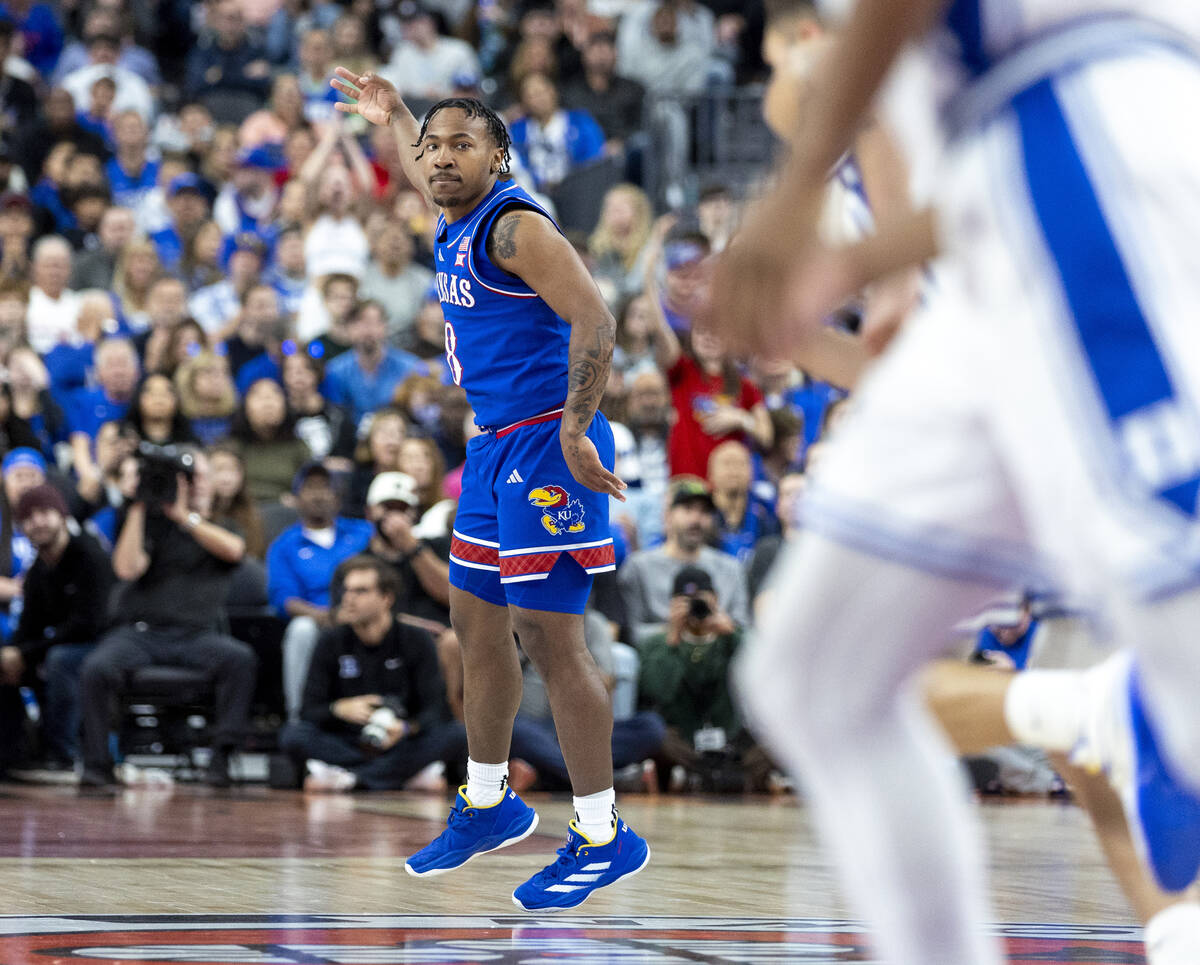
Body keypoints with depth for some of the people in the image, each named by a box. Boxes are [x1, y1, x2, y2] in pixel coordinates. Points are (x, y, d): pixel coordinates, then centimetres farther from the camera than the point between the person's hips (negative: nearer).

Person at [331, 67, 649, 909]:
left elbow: (595, 320, -24)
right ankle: (489, 802, 33)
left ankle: (604, 837, -3)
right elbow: (433, 183, 40)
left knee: (551, 639, -9)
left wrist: (575, 432, -28)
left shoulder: (515, 226, -16)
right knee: (477, 626, 17)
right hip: (494, 445, 10)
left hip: (545, 445, -10)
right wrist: (393, 117, 44)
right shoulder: (457, 224, 13)